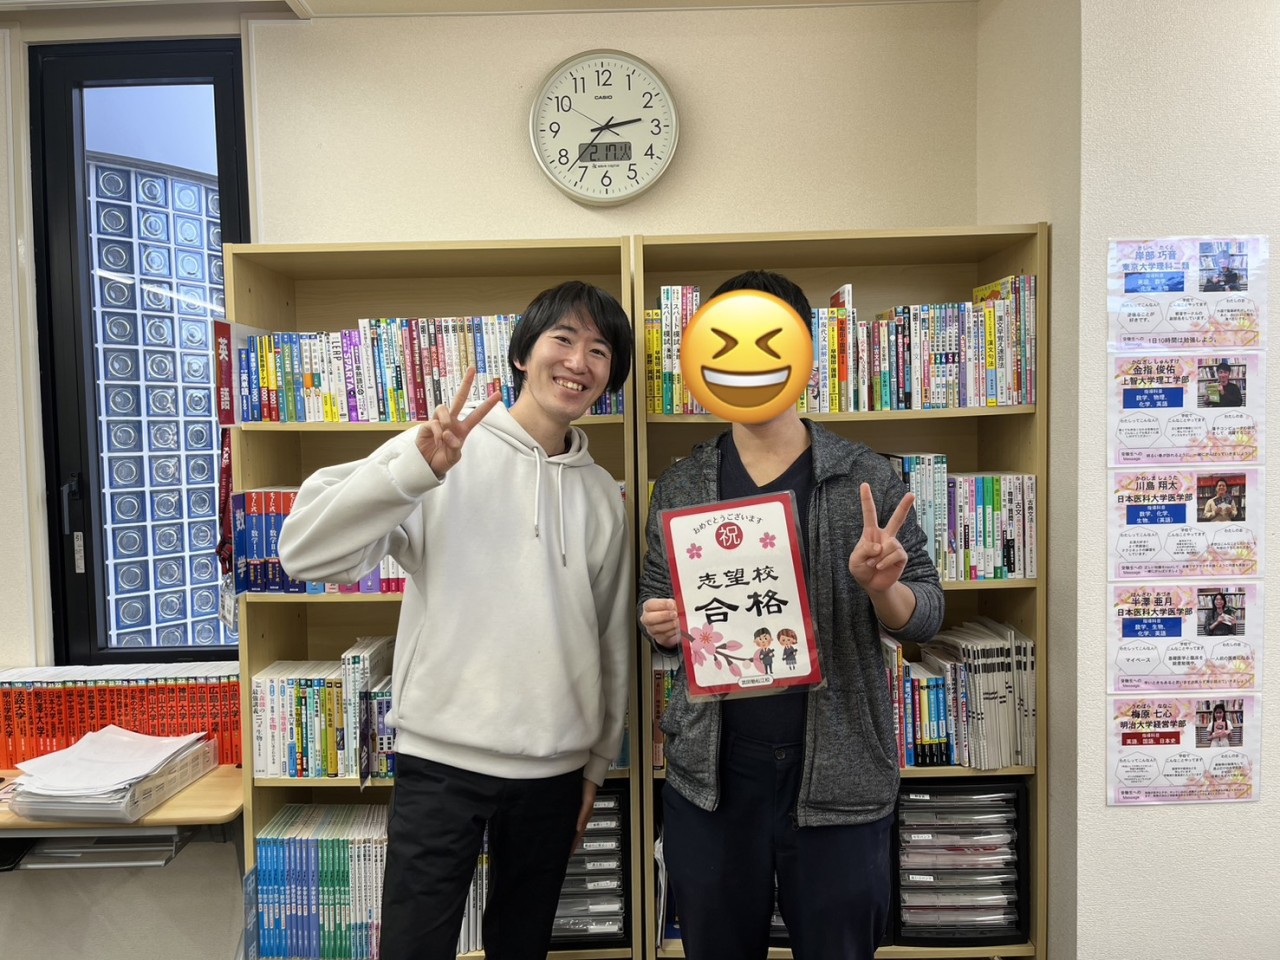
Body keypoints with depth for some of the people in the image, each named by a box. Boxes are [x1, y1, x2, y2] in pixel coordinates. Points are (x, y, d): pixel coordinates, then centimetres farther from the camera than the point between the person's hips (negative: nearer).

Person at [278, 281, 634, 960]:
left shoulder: (602, 495, 5)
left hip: (555, 767, 4)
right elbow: (305, 553, -17)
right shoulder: (442, 452, -8)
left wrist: (598, 763, 15)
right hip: (441, 758, -4)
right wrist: (418, 467, -28)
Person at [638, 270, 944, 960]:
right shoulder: (679, 488, 2)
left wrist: (881, 587, -21)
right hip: (711, 772, 2)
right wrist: (659, 624, -10)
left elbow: (924, 615, 1)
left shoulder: (865, 477, -3)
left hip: (838, 769, -1)